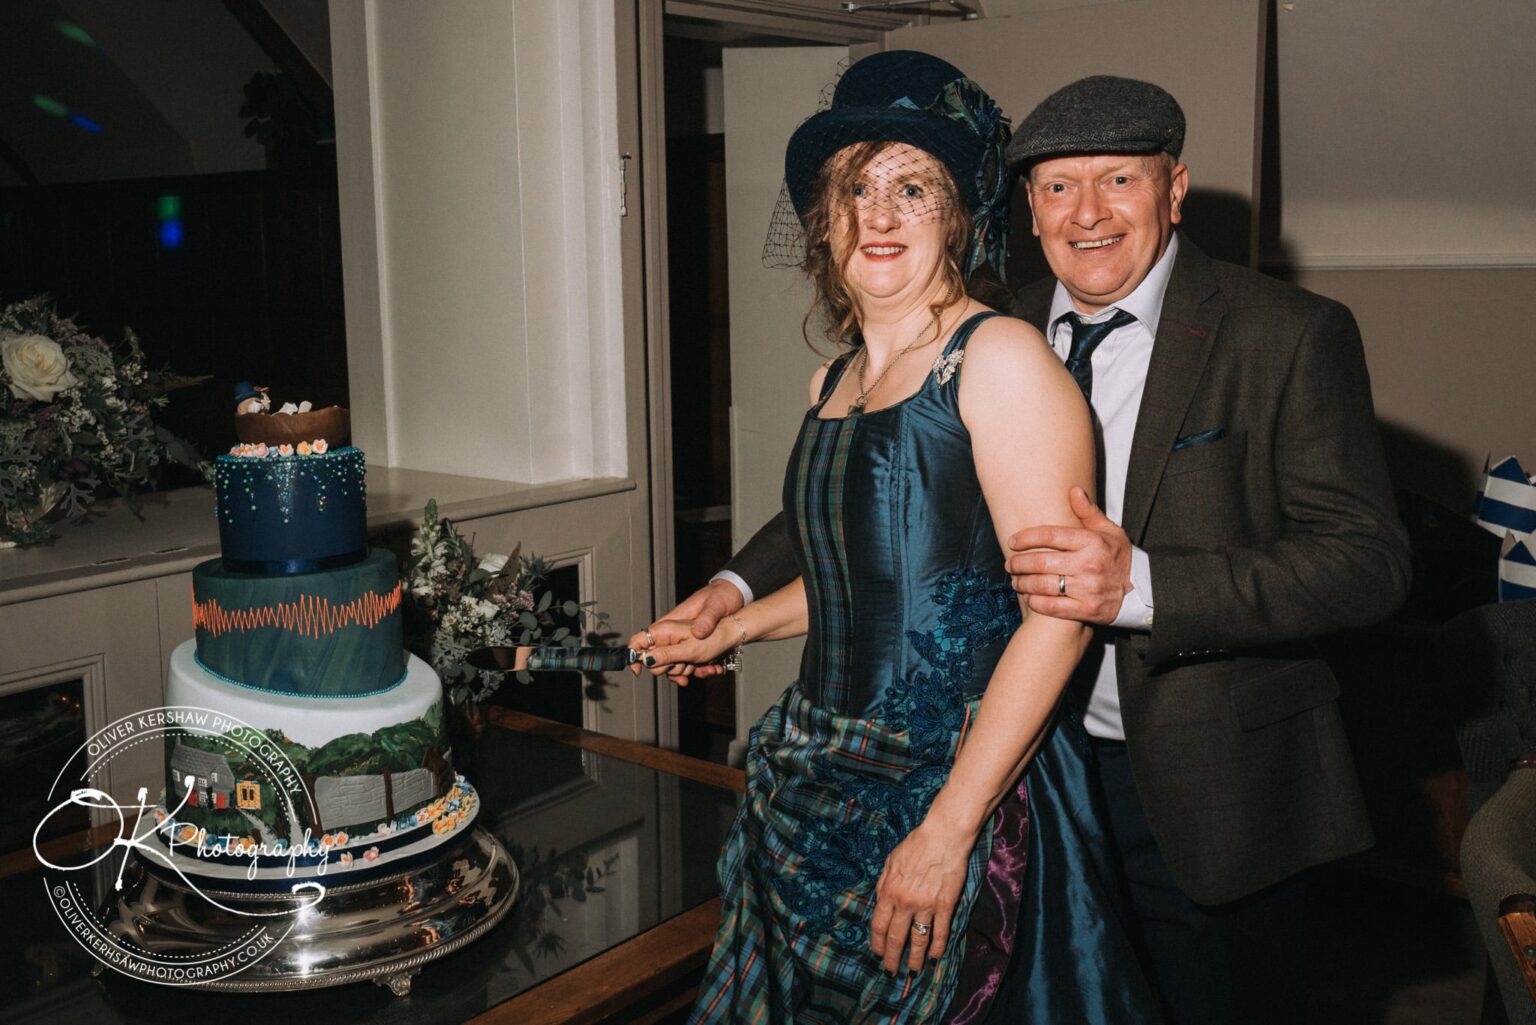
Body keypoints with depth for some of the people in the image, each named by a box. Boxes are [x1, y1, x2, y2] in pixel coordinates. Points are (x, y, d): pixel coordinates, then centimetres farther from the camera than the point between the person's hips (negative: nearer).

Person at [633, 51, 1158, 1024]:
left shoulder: (1000, 357, -12)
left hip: (956, 784, -7)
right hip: (817, 776, 7)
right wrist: (730, 627, 21)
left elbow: (1060, 614, -18)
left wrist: (947, 831, -21)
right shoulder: (833, 383, 11)